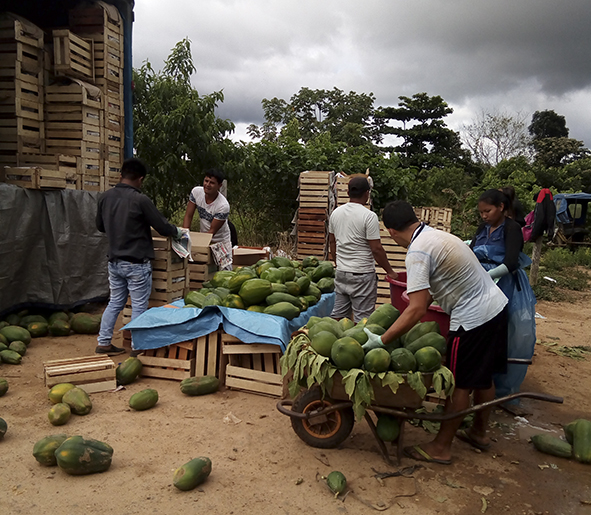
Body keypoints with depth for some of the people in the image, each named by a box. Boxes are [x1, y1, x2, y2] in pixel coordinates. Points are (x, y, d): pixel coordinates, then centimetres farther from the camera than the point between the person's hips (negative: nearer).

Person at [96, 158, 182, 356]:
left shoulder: (105, 197, 2)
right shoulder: (140, 200, -17)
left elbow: (100, 226, 16)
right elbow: (162, 227, -10)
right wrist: (177, 232, 10)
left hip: (114, 261, 6)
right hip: (137, 263, -6)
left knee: (115, 302, 18)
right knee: (139, 306, 6)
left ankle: (103, 343, 21)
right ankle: (137, 347, 14)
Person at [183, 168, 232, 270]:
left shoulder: (223, 206, -27)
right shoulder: (196, 192, -12)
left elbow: (212, 231, -22)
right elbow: (188, 216, -7)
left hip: (220, 241, -4)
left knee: (225, 271, -5)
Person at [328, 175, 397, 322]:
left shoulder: (336, 213, 5)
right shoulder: (369, 216, -15)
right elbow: (376, 249, -16)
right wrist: (390, 271, -5)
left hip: (341, 273, 7)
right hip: (362, 275, -6)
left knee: (338, 314, 15)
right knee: (362, 320, 2)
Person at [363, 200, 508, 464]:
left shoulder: (418, 252, -21)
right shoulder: (437, 235, 8)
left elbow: (417, 309, -28)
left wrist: (381, 340, -27)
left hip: (473, 318, -9)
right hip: (497, 305, 9)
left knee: (460, 383, 3)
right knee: (482, 377, 22)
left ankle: (441, 447, 17)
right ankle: (479, 432, 39)